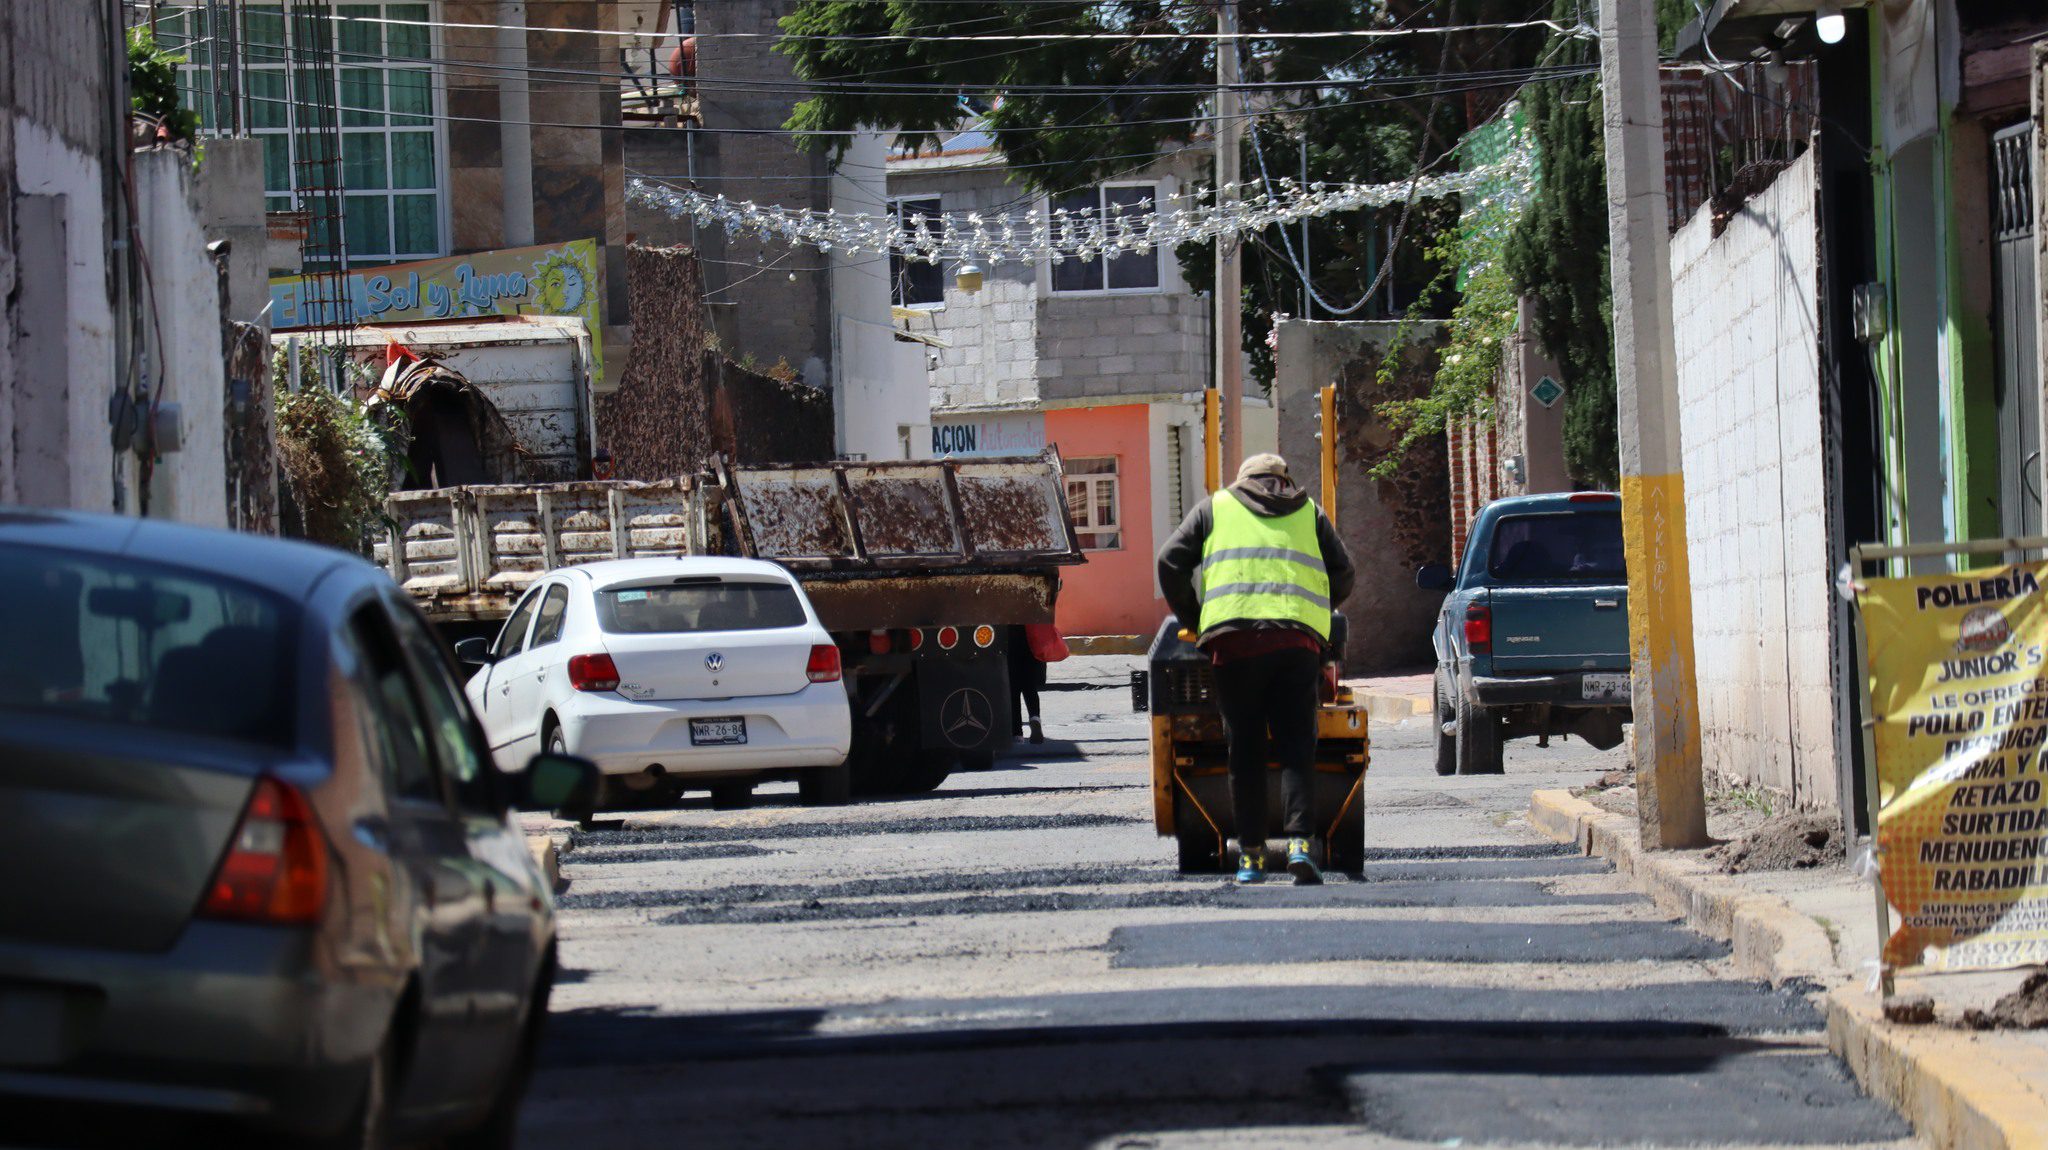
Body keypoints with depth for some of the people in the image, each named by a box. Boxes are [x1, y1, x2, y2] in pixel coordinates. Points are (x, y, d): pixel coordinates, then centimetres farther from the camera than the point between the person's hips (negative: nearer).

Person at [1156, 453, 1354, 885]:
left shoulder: (1215, 507, 20)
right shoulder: (1309, 513, 23)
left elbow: (1171, 562, 12)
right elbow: (1343, 575, 16)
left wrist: (1190, 621, 21)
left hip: (1235, 636, -1)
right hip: (1299, 640, 1)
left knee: (1245, 751, 4)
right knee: (1296, 749, 1)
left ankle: (1250, 853, 2)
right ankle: (1299, 841, -15)